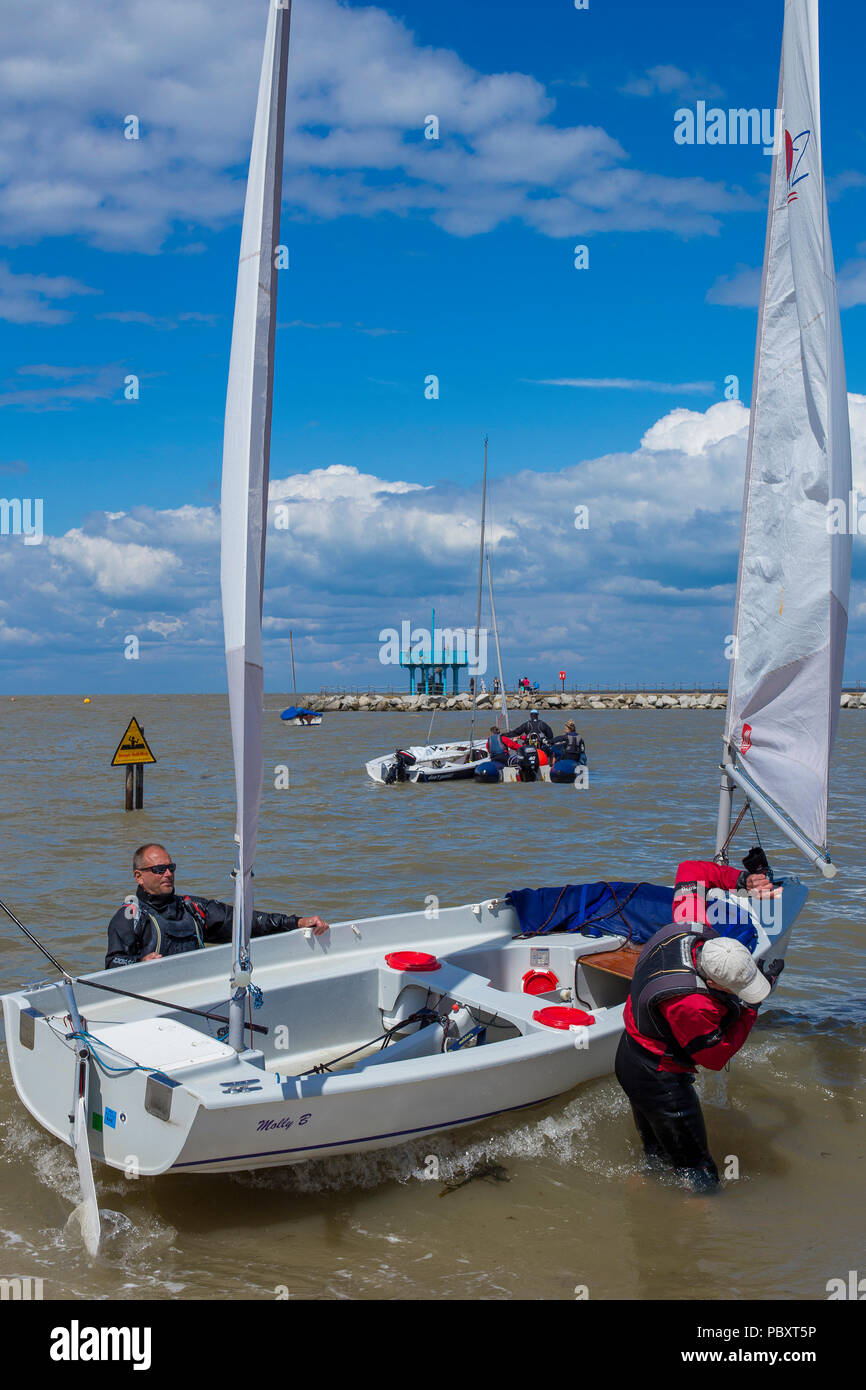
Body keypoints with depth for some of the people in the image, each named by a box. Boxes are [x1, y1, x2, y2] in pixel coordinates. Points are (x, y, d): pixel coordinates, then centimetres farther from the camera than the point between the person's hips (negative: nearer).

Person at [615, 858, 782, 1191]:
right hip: (658, 1081, -9)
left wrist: (743, 879, -10)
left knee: (657, 1154, 29)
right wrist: (752, 1004, -19)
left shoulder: (693, 930, -19)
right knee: (699, 1174, 5)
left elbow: (691, 869, 0)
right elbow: (716, 1057, -20)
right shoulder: (690, 1005, -39)